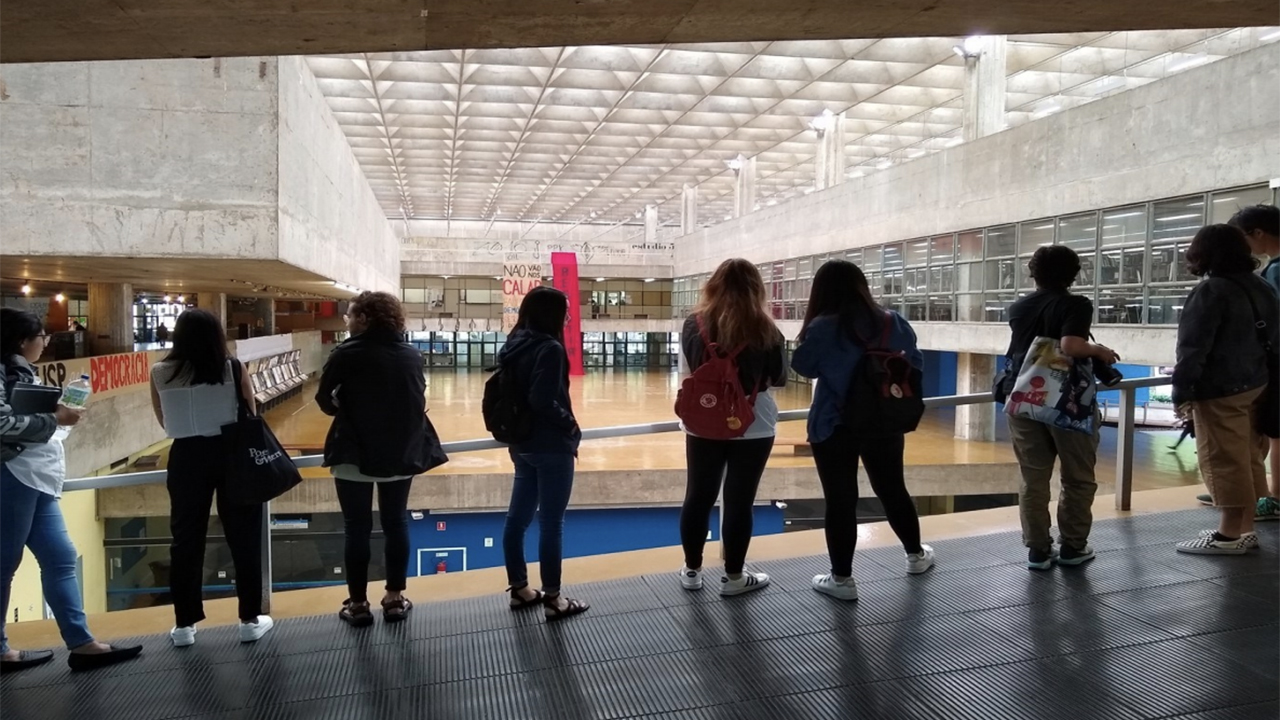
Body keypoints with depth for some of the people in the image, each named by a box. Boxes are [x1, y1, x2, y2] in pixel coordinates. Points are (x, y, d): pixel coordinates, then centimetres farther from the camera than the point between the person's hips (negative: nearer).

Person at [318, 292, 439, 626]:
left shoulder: (347, 354, -12)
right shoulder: (412, 356, 2)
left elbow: (325, 401, -5)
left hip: (354, 456, -4)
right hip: (401, 454, 4)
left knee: (357, 528, 7)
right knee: (396, 524, 13)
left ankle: (358, 604, 15)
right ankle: (395, 598, 20)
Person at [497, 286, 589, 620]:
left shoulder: (514, 345, 7)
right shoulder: (550, 348, -18)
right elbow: (543, 401, -24)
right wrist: (570, 425, -10)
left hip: (522, 444, 9)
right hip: (551, 448, -9)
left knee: (518, 517, 14)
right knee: (551, 523, 1)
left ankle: (519, 589, 27)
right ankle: (552, 599, 10)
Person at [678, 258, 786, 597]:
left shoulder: (694, 324, -4)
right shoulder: (765, 329, -9)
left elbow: (692, 367, 8)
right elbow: (780, 377, 2)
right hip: (753, 426, -2)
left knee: (698, 496, 13)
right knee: (739, 500, 6)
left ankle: (692, 571, 24)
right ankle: (733, 576, 17)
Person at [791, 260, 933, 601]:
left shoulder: (823, 327, -15)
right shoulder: (893, 322, 0)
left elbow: (804, 367, -3)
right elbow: (916, 363, 12)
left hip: (834, 428, -4)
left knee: (840, 500, 4)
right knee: (893, 490, 22)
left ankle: (842, 578, 12)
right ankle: (916, 555, 40)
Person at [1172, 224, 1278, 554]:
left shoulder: (1211, 291, -15)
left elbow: (1193, 346, -18)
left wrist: (1182, 391, -13)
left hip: (1220, 391, -9)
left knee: (1224, 462, -3)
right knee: (1248, 460, 13)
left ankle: (1230, 536, 2)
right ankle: (1244, 530, 20)